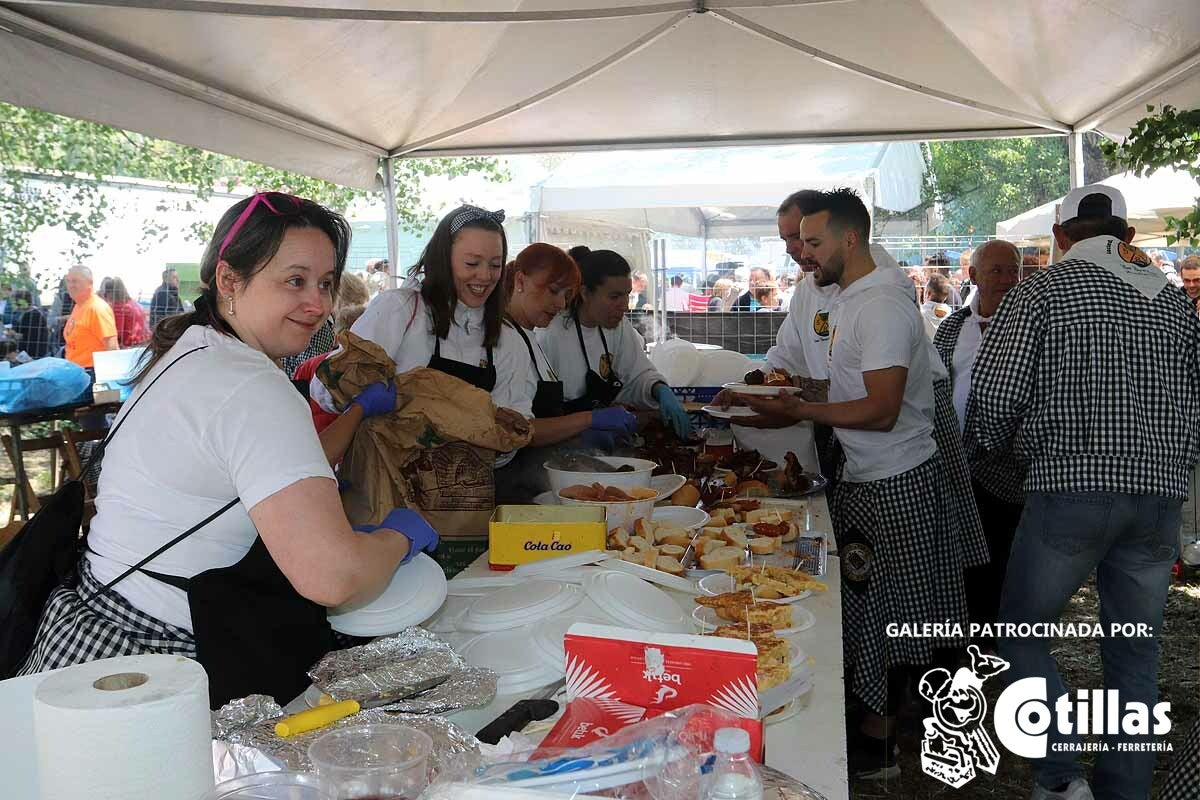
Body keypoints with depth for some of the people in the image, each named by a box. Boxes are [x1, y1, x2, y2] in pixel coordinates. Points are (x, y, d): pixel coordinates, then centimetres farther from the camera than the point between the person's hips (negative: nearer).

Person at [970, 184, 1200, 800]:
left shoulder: (1042, 289, -2)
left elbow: (993, 395, -10)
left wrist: (1003, 444, 10)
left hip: (1071, 492, -5)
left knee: (1020, 630, 10)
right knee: (1135, 658, 14)